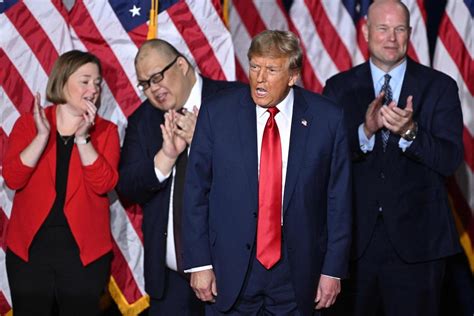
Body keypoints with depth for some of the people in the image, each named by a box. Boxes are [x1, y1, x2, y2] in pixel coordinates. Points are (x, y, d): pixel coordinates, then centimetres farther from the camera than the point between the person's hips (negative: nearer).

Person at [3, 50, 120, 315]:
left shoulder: (106, 131, 4)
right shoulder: (29, 123, 4)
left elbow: (104, 184, -10)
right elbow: (12, 178, -8)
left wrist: (82, 137, -17)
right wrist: (42, 134, -17)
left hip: (83, 251, 0)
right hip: (30, 247, 0)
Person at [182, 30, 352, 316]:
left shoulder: (327, 118, -3)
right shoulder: (217, 113, -3)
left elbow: (338, 199, 0)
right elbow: (196, 192, 0)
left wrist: (333, 270, -1)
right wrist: (199, 263, -3)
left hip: (297, 274, 0)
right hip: (230, 273, 0)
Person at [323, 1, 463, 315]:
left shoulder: (439, 86, 1)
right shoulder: (340, 88, 4)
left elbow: (450, 160, -7)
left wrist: (410, 132, -24)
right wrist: (365, 131, -22)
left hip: (415, 240, -1)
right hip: (355, 238, 1)